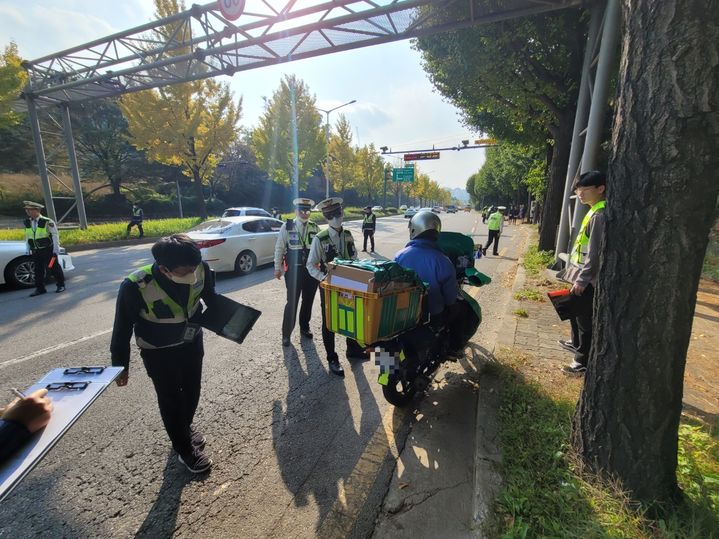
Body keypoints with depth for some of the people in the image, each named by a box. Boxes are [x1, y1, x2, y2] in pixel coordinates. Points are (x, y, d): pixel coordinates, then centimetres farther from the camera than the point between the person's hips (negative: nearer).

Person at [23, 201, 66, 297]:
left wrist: (56, 250, -12)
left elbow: (55, 236, -10)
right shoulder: (26, 223, 6)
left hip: (48, 250, -5)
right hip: (36, 252, 5)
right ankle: (40, 288, 14)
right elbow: (27, 237, 14)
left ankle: (60, 285, 15)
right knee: (38, 270, 8)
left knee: (54, 267, 3)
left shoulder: (47, 222, -12)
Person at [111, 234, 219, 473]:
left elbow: (211, 296, -2)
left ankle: (186, 428, 54)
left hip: (192, 343, 4)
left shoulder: (200, 269, -26)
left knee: (192, 391, 23)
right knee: (171, 399, 12)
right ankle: (184, 449, 38)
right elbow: (122, 328, -16)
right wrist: (120, 366, -6)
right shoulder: (135, 286, -33)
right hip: (159, 352, -3)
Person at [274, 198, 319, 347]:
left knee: (308, 301, 14)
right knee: (292, 303, 1)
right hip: (293, 270, -3)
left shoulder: (314, 227, 3)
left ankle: (304, 328, 35)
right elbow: (279, 248, -1)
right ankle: (286, 334, 17)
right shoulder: (287, 227, -3)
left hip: (312, 270, 3)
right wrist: (278, 268, -2)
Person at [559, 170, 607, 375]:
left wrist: (582, 279, -22)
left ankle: (583, 363, 9)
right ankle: (576, 343, 43)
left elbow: (595, 252, -23)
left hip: (587, 279, -10)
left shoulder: (600, 215, -19)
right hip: (581, 275, 10)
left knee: (585, 320, -2)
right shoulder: (593, 212, 12)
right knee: (575, 312, 24)